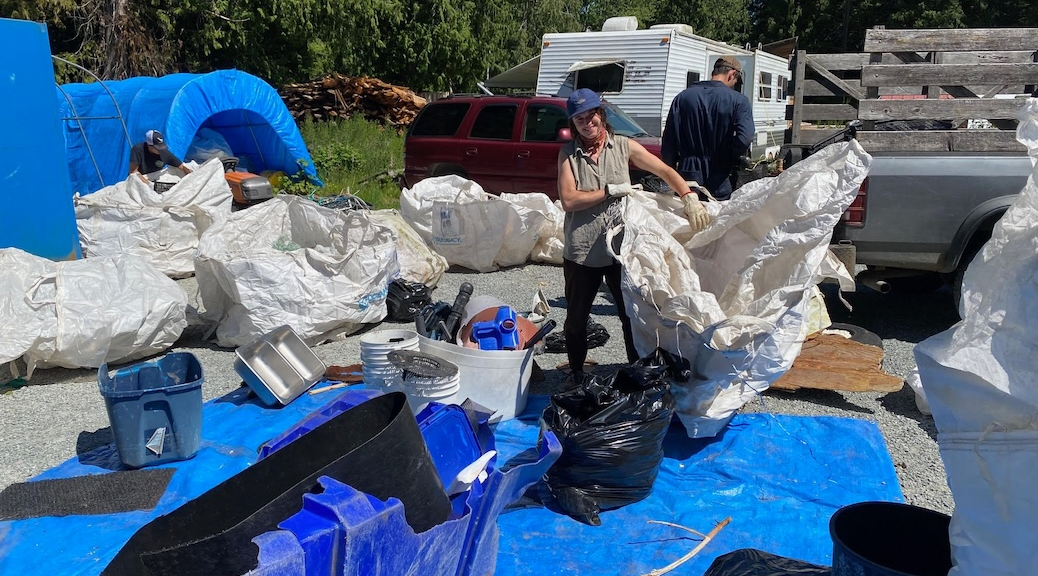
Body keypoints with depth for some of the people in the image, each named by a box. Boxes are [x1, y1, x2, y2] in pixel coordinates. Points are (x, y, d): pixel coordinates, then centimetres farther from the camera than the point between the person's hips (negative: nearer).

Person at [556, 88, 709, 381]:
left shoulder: (623, 146, 2)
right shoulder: (568, 153, 0)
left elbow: (666, 172, 2)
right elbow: (568, 200, -11)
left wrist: (690, 198, -13)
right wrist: (612, 190, -13)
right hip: (582, 253, 0)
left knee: (633, 316, 10)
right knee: (576, 319, 12)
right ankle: (576, 374, 32)